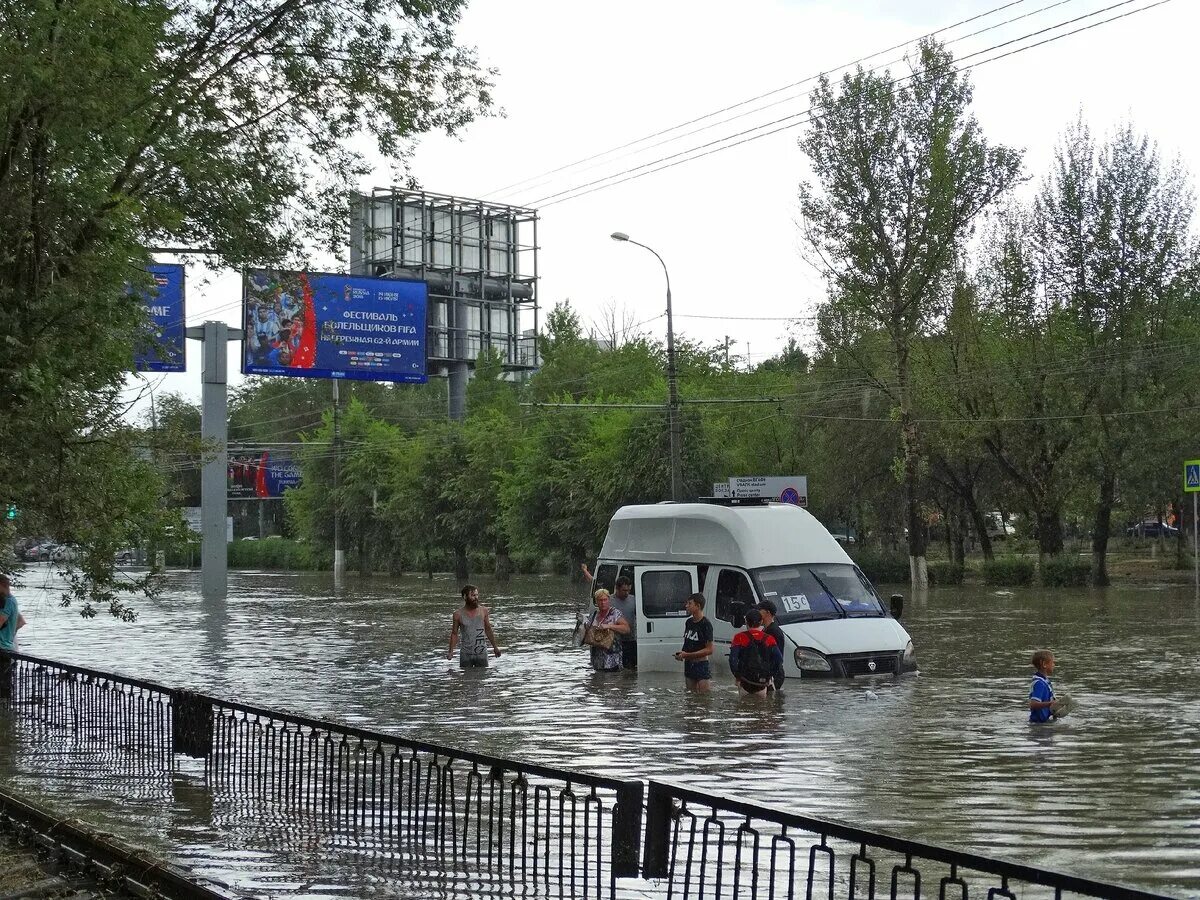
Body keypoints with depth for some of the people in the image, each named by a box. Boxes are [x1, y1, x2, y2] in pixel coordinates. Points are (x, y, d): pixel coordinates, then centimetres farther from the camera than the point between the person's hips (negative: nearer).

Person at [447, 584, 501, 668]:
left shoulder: (483, 611, 1)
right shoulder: (458, 614, -3)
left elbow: (488, 630, 13)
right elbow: (454, 634, 4)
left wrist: (495, 647, 18)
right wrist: (450, 651, -5)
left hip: (481, 653, 1)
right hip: (465, 654, -1)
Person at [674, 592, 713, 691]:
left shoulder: (706, 625, -14)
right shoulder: (689, 622, 9)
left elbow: (709, 650, -16)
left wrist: (687, 654, -18)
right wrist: (681, 653, -1)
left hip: (702, 664, -8)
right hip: (689, 665, 8)